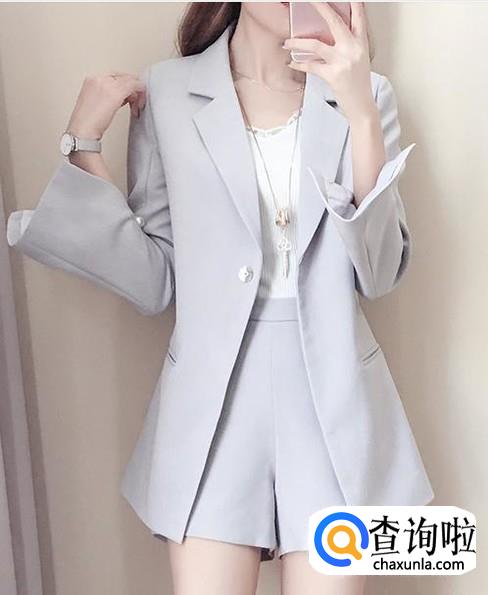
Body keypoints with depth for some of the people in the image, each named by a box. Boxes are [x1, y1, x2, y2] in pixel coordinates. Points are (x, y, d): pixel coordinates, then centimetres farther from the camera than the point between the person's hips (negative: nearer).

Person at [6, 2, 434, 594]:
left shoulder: (366, 94, 2)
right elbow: (154, 283, -1)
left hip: (333, 397, 1)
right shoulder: (166, 93, 0)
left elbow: (380, 272, -6)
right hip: (212, 395, 0)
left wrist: (360, 117, -17)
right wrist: (85, 142, -8)